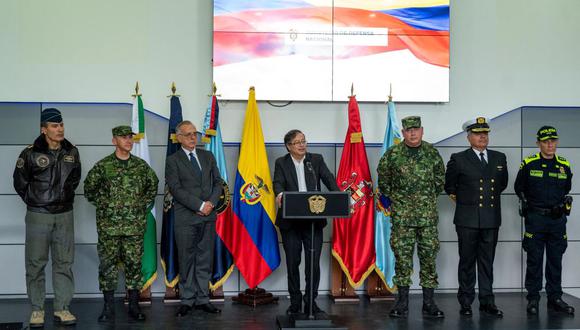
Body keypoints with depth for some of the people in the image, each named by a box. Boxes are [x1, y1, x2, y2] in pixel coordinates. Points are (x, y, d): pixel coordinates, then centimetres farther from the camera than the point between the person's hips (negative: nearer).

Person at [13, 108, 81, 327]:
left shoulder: (72, 152, 3)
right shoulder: (30, 153, -8)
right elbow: (20, 183, 3)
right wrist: (34, 201, 6)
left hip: (64, 215, 3)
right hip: (38, 216, -3)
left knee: (64, 263, 6)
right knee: (35, 264, 3)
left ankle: (62, 308, 14)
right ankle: (37, 309, 15)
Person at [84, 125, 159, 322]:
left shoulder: (141, 165, 5)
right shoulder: (103, 166, -2)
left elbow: (153, 185, 19)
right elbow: (89, 188, 8)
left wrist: (144, 205, 12)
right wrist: (103, 205, 3)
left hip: (135, 225, 2)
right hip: (109, 225, -2)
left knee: (134, 264, 5)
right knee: (108, 265, 2)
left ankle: (134, 306, 14)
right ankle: (109, 308, 12)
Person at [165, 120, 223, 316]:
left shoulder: (208, 156, 13)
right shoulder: (173, 160, 0)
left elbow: (217, 182, 11)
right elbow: (176, 189, -10)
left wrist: (211, 203, -7)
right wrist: (200, 205, -14)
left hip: (208, 216, 4)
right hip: (185, 218, -4)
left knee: (205, 260, 7)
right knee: (186, 260, 3)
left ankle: (202, 299, 15)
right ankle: (187, 300, 13)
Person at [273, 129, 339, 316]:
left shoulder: (316, 160, 8)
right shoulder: (281, 163, 5)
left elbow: (329, 179, -4)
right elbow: (278, 183, -11)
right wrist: (279, 194, -34)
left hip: (314, 219, 1)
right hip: (290, 221, 0)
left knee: (314, 262, 1)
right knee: (292, 262, 7)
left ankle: (311, 302, 14)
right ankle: (295, 302, 21)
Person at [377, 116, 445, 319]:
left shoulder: (432, 153, 5)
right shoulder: (393, 154, -1)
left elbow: (440, 177, 17)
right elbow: (383, 178, 12)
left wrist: (432, 196, 14)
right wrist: (391, 198, 11)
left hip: (428, 214, 2)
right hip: (401, 215, -1)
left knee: (429, 255, 4)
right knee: (402, 256, 0)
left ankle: (428, 302, 13)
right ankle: (402, 303, 9)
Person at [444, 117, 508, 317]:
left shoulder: (499, 158, 9)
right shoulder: (459, 159, -3)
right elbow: (449, 185, 10)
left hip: (491, 219, 3)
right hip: (467, 219, -3)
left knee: (487, 262, 9)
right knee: (467, 261, 4)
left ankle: (487, 302, 17)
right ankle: (466, 302, 13)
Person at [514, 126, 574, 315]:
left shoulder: (564, 166, 6)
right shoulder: (529, 164, -3)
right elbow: (519, 188, 9)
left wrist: (561, 204, 13)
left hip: (558, 219, 3)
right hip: (536, 219, -3)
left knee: (555, 261, 8)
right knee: (534, 261, 2)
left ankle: (555, 298, 17)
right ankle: (533, 299, 10)